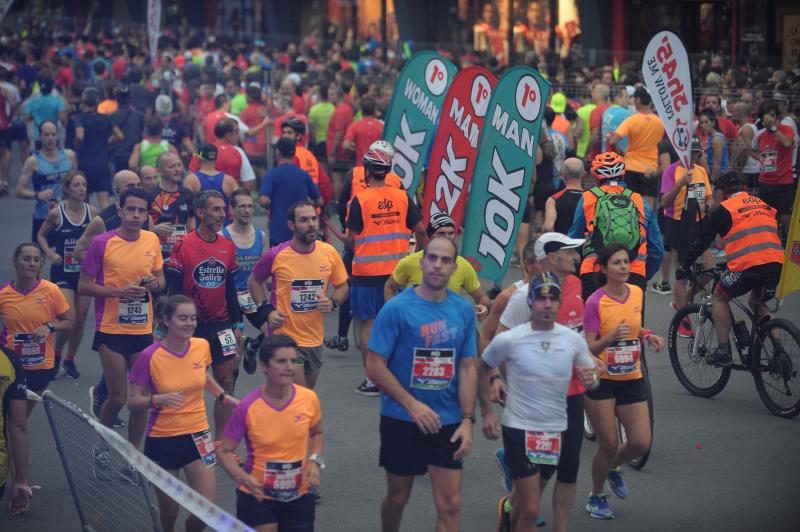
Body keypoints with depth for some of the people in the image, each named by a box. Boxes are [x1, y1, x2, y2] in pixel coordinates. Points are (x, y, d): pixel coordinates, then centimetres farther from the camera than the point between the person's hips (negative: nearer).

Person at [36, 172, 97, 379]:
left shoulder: (92, 211, -4)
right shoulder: (56, 213, -9)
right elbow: (41, 235, 5)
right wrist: (51, 254, -9)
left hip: (85, 271, 3)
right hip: (62, 272, -3)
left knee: (81, 321, 8)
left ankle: (70, 360, 28)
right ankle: (56, 354, 15)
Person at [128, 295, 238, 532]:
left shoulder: (202, 346, -5)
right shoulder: (149, 357, -17)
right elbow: (133, 401, -11)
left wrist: (223, 396, 6)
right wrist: (158, 400, -29)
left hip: (197, 435, 3)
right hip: (162, 439, -3)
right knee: (169, 511, 7)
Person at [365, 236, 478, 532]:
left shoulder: (464, 311, 0)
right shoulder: (397, 308, -11)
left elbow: (467, 368, 5)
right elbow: (375, 367, -11)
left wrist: (467, 420, -4)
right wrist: (412, 405, -18)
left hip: (448, 422, 2)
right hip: (401, 420, -2)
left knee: (450, 505, -2)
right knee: (398, 497, 13)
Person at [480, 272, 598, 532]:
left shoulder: (574, 339, -3)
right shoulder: (508, 340, -10)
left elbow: (591, 372, 11)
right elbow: (482, 369, 6)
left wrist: (591, 378, -13)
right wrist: (488, 411, 3)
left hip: (557, 430, 4)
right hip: (519, 430, -4)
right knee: (530, 510, -8)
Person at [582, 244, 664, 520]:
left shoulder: (637, 293, 1)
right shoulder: (595, 303, -16)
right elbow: (588, 348, -17)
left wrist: (648, 335, -1)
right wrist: (611, 338, -35)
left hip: (632, 379, 5)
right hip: (601, 381, -5)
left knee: (641, 443, -1)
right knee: (609, 445, -1)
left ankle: (613, 468, 32)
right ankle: (596, 496, 24)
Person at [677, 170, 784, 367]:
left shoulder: (724, 209, 7)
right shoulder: (763, 205, 24)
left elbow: (702, 241, 10)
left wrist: (684, 267, 21)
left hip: (747, 265, -5)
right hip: (776, 264, 5)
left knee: (720, 297, 19)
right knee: (757, 303, 29)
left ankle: (723, 352, 11)